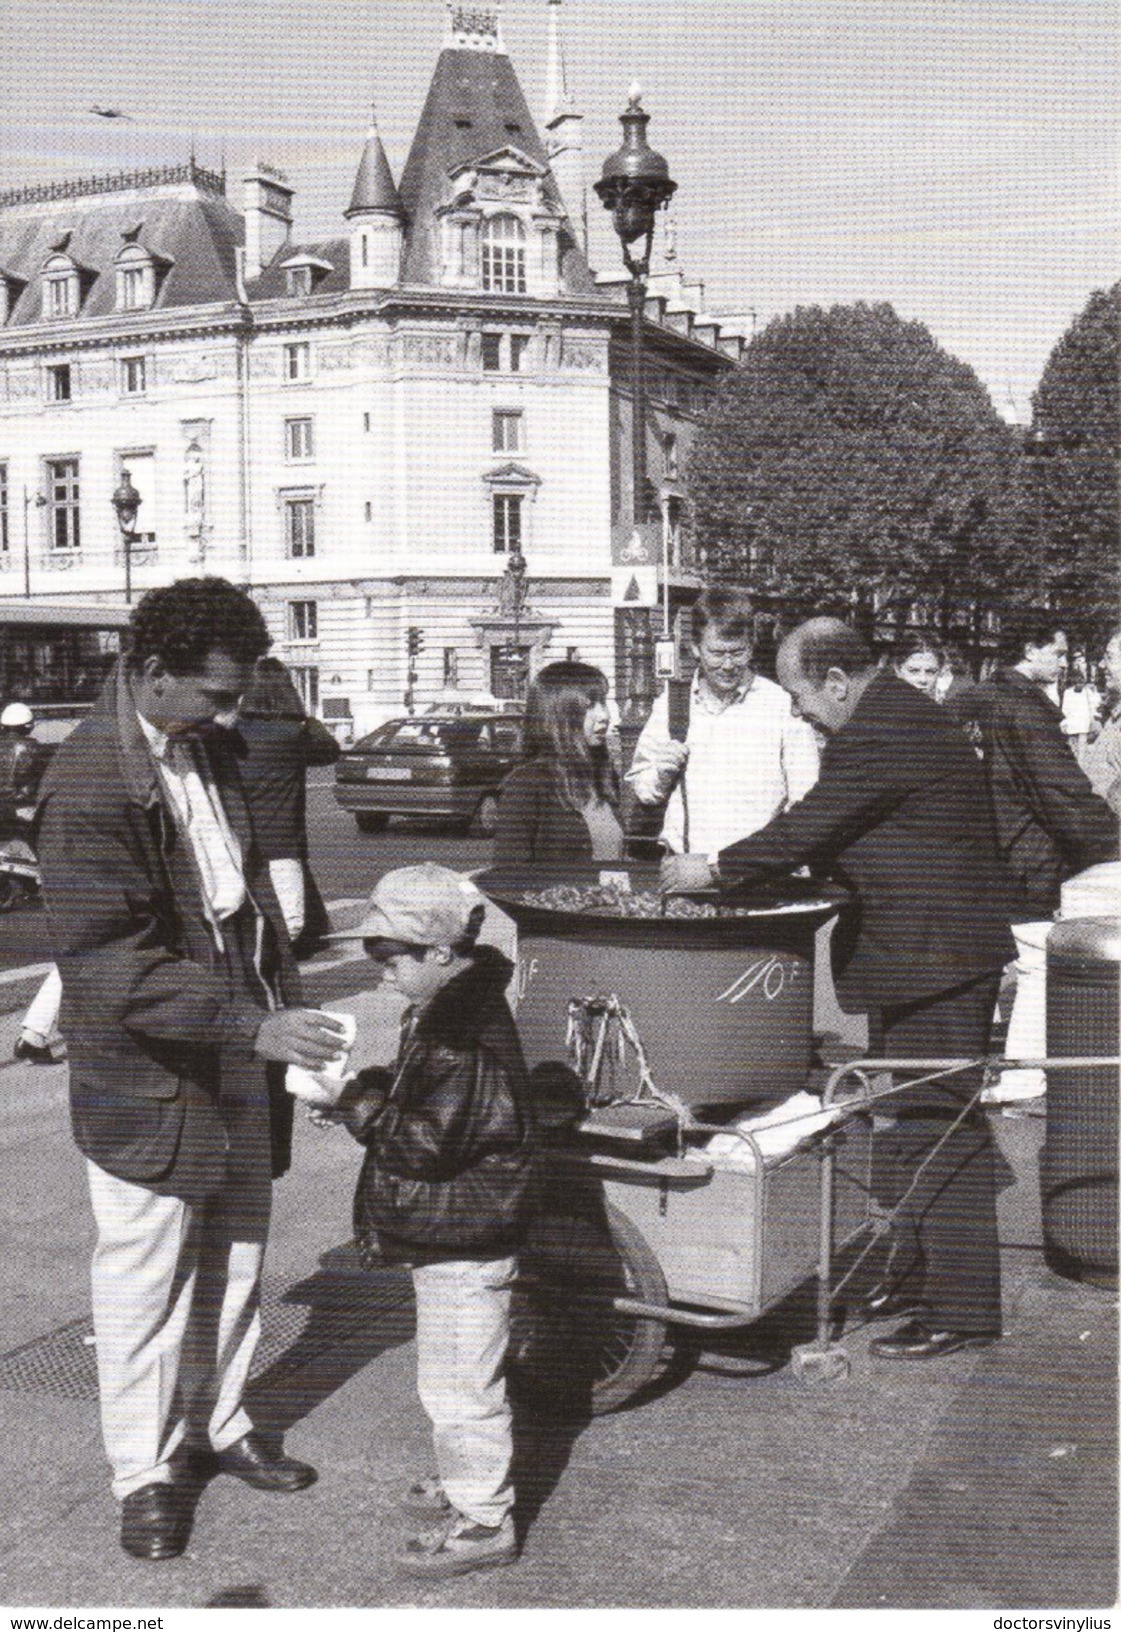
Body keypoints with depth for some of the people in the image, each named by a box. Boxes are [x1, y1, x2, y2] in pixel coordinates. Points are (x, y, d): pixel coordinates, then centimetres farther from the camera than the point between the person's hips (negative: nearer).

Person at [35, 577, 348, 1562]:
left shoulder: (207, 749, 5)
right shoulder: (88, 785, -22)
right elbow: (112, 964, -25)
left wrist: (284, 1002, 11)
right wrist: (253, 1026, -29)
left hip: (240, 1052, 8)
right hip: (149, 1073, -8)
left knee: (235, 1258, 18)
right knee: (147, 1277, 6)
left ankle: (218, 1426, 36)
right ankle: (146, 1471, 23)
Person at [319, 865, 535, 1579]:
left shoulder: (466, 1035, -26)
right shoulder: (442, 1013, 8)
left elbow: (429, 1141, -28)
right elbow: (416, 1100, 20)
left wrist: (359, 1102, -20)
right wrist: (366, 1089, 3)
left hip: (464, 1243, -11)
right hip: (448, 1233, 11)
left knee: (461, 1384, 1)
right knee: (449, 1374, 24)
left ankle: (483, 1520, 14)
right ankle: (467, 1479, 40)